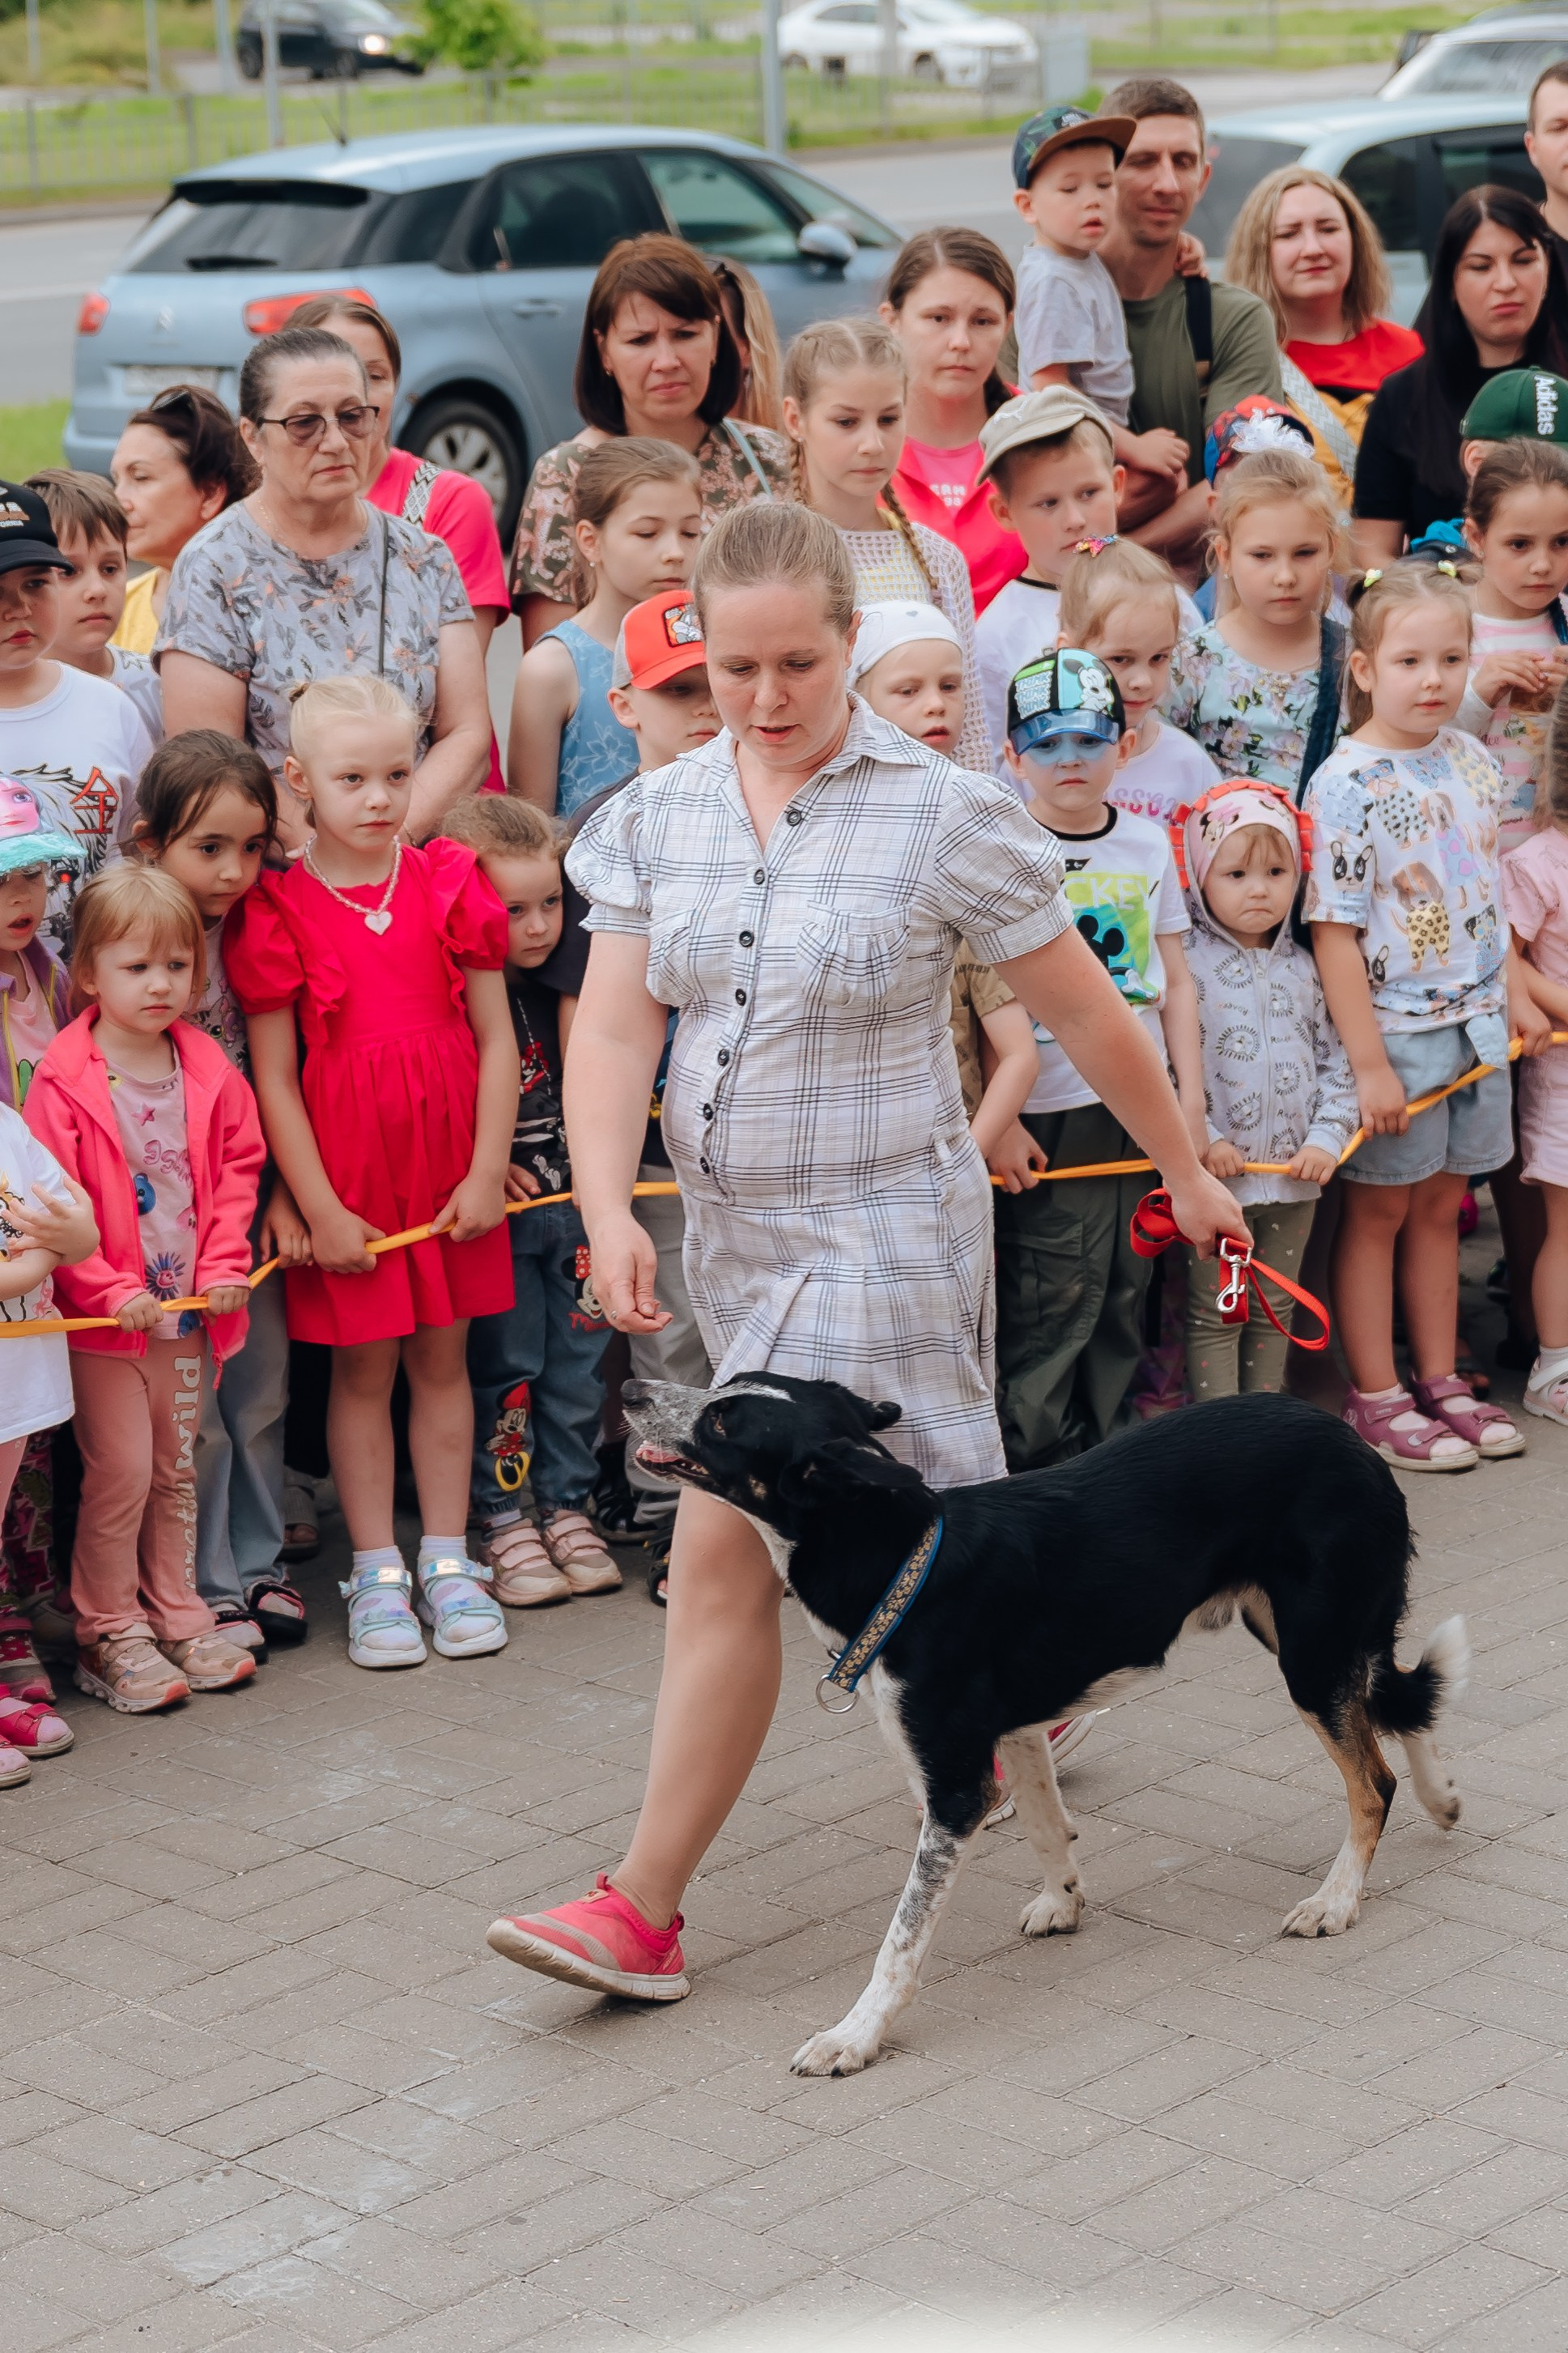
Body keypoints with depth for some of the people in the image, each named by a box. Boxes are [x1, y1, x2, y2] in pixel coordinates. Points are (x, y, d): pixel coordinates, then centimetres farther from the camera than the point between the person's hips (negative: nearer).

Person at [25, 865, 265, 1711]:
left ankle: (176, 1614, 27)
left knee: (176, 1469, 15)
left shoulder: (208, 1071, 1)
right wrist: (110, 1290, -18)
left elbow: (238, 1164, 8)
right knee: (121, 1471, -4)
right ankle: (109, 1633, 9)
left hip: (188, 1308, 5)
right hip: (101, 1319, -5)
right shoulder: (63, 1079, -13)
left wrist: (223, 1263, -4)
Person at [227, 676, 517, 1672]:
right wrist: (319, 1208, -9)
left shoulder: (450, 885, 0)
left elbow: (497, 1040, 1)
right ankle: (376, 1572, 15)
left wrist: (487, 1173, -5)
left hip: (452, 1176, 2)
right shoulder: (277, 912, -7)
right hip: (346, 1181, -2)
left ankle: (448, 1561, 20)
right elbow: (275, 1078, -6)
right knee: (363, 1371, 6)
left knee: (443, 1359, 11)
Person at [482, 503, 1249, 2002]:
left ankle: (645, 1908, 3)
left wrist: (1185, 1172, 10)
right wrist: (608, 1208, -20)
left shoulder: (949, 820, -10)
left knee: (725, 1550, -9)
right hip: (731, 1228, 6)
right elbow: (612, 1030, -4)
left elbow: (1085, 1013, -1)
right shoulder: (653, 820, 3)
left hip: (881, 1227, -6)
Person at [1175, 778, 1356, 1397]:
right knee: (1213, 1315, 1)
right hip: (1216, 1176, -5)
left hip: (1294, 1177, 5)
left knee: (1275, 1314, 14)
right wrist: (1202, 1139, -17)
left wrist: (1327, 1138, -3)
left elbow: (1335, 1060, 9)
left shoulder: (1303, 967, 8)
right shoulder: (1189, 964, -8)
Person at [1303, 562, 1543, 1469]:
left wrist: (1518, 997, 14)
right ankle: (1377, 1396, 15)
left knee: (1440, 1206, 16)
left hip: (1475, 1024, 6)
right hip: (1392, 1028, -6)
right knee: (1378, 1213, 6)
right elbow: (1335, 931, -17)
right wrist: (1369, 1063, -18)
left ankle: (1442, 1380, 26)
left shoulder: (1473, 761, 4)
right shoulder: (1348, 783, -16)